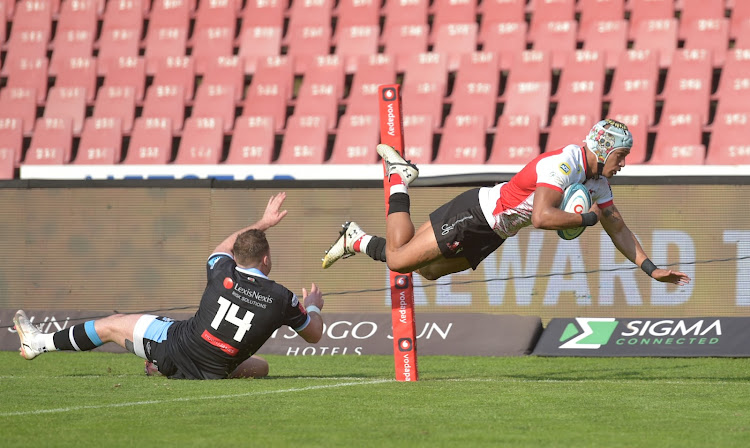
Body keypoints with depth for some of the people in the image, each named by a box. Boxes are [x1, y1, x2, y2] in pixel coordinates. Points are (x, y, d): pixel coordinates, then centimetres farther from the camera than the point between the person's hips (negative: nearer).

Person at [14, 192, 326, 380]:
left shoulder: (223, 275, -10)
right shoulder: (282, 299, -13)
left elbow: (223, 248, 17)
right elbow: (314, 334, 4)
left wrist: (263, 223, 27)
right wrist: (314, 306, 26)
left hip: (175, 342, -1)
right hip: (214, 372, 1)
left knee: (112, 325, 18)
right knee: (260, 367, 32)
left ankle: (40, 343, 33)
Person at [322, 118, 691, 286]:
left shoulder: (597, 181, 3)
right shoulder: (563, 164, -27)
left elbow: (617, 229, 11)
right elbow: (542, 217, -38)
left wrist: (651, 269, 4)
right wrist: (587, 218, -26)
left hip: (491, 234, 9)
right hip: (474, 214, -9)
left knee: (427, 271, 17)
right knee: (397, 259, -4)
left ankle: (357, 240, 30)